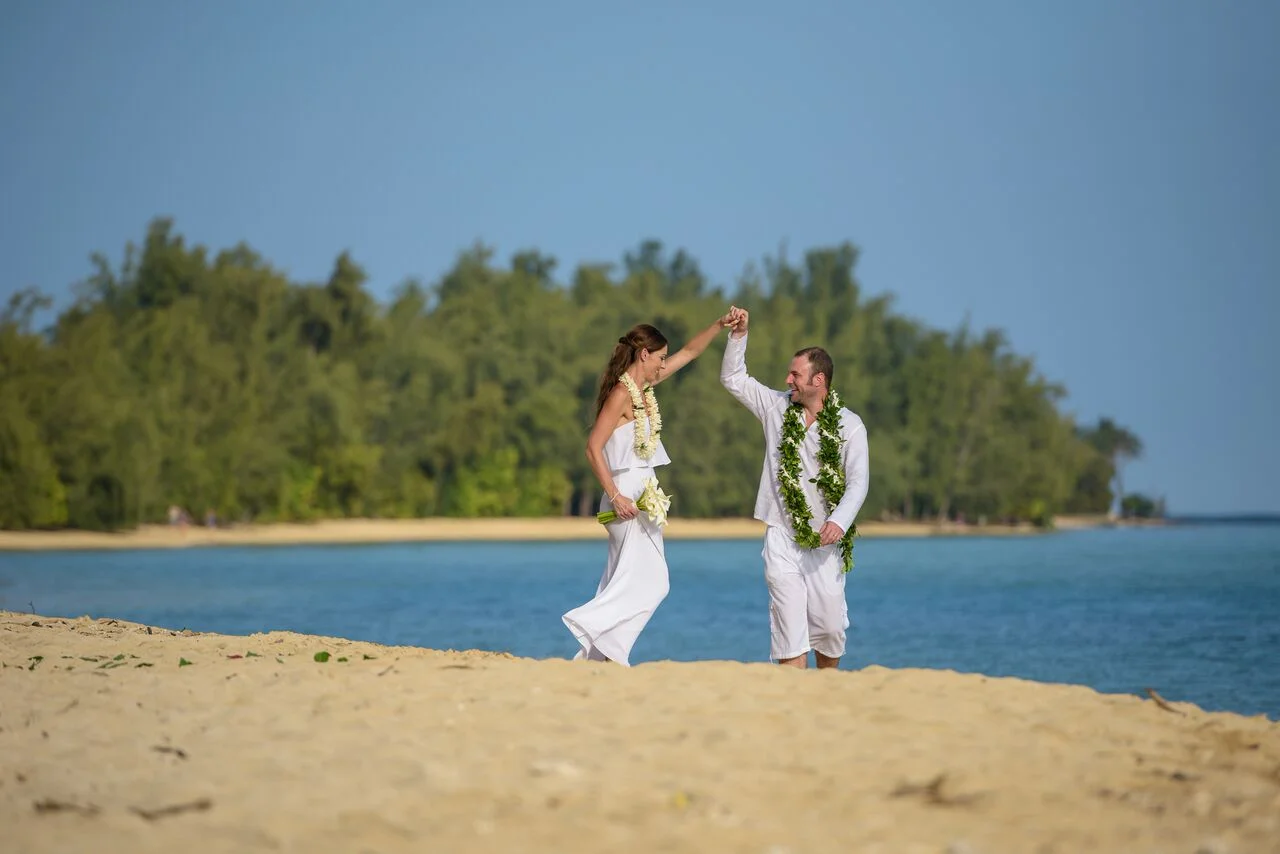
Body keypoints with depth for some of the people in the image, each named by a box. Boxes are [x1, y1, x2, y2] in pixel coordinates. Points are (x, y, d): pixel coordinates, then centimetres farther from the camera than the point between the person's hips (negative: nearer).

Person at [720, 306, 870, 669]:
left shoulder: (850, 426, -2)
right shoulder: (777, 408, 7)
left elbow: (858, 481, -8)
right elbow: (733, 378, 13)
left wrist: (839, 521, -24)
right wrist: (739, 335, 0)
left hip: (824, 540, -1)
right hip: (782, 537, 1)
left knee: (830, 623, 2)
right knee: (789, 622, -7)